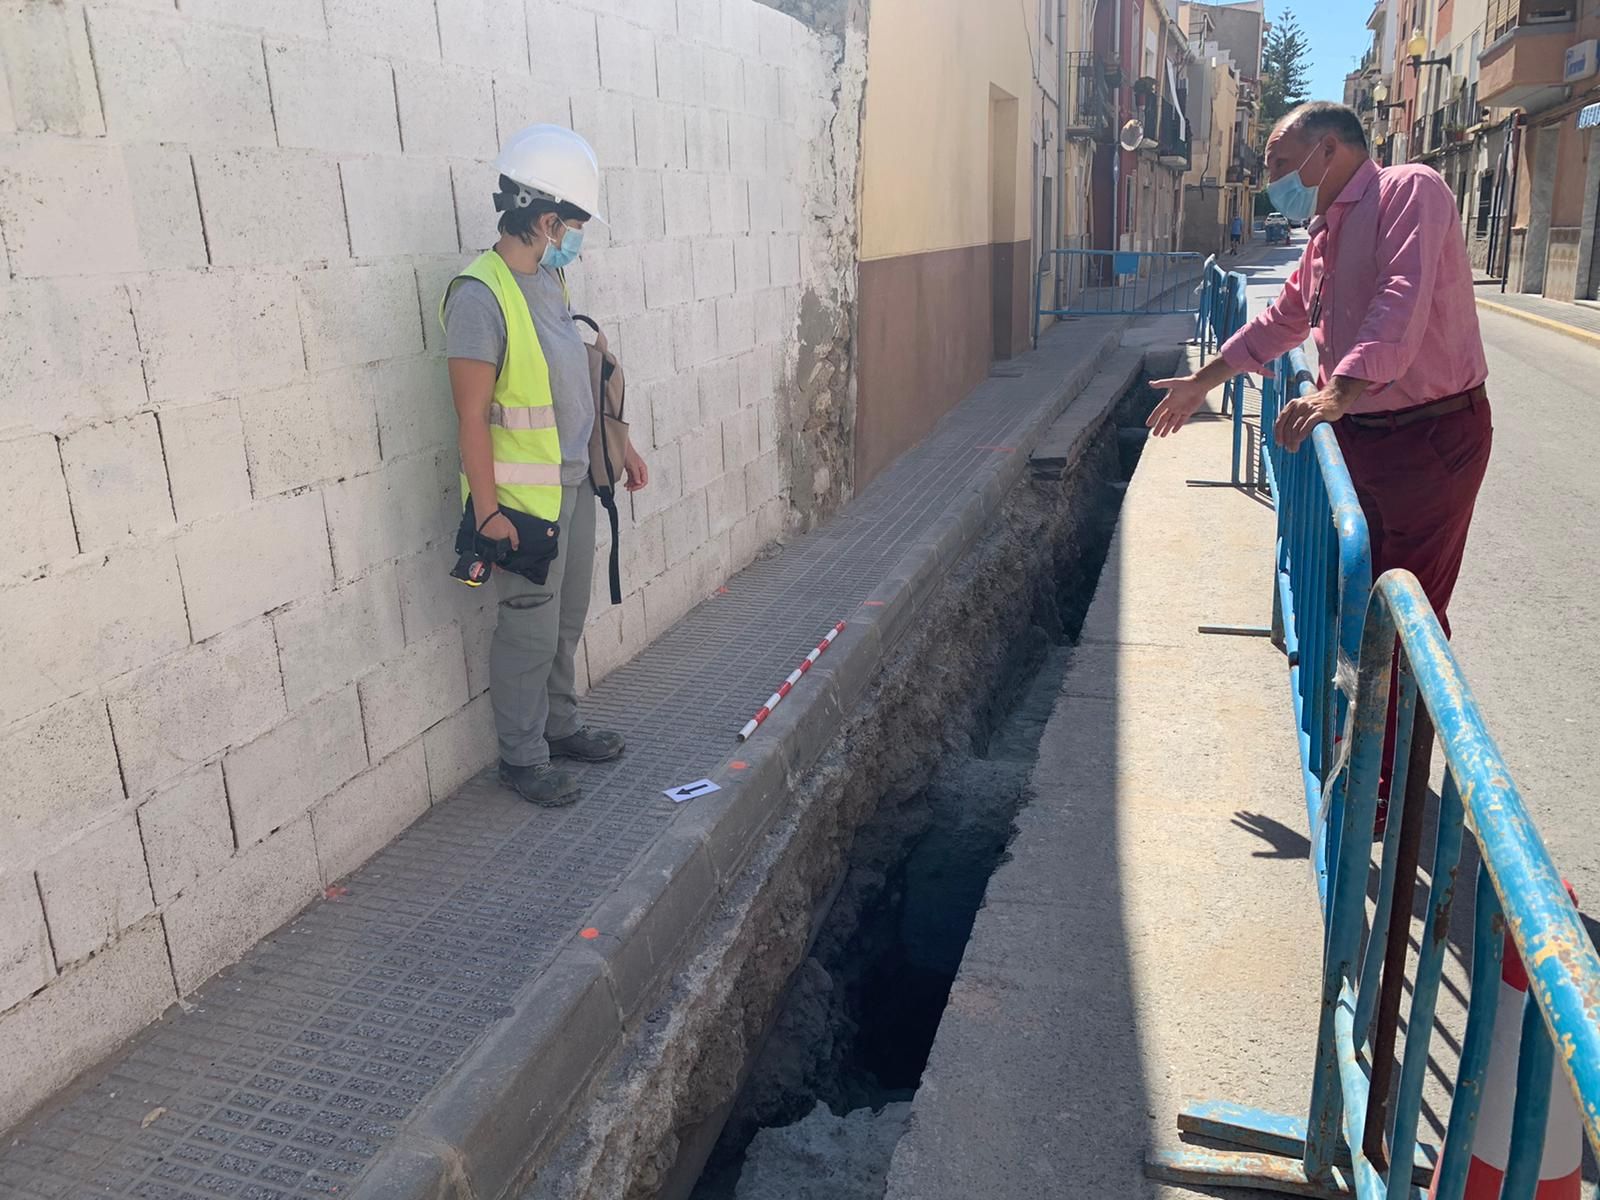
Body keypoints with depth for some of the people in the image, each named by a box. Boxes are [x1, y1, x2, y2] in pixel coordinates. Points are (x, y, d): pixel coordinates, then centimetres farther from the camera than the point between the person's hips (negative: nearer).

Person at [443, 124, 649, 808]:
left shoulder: (550, 279, 8)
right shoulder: (479, 296, -18)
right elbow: (472, 415, -19)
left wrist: (619, 446, 20)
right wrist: (487, 510, -20)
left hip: (574, 481, 8)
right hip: (523, 495, -8)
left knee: (567, 620, 18)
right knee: (530, 629, 2)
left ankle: (560, 727, 35)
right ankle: (522, 756, 18)